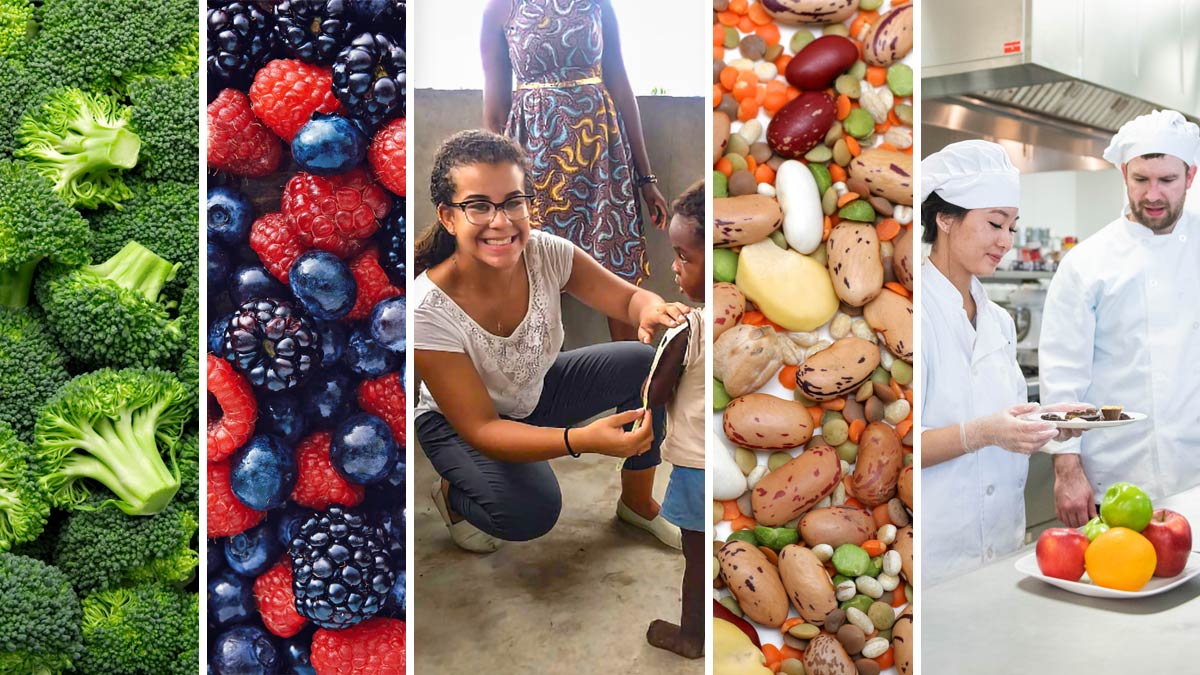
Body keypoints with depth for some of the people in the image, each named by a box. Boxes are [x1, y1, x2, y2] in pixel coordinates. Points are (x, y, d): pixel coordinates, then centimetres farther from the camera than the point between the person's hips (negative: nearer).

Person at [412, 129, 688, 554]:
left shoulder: (546, 253, -24)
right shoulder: (428, 310, -34)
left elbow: (628, 298, -11)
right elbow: (479, 429, -32)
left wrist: (653, 310, -38)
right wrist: (583, 440, -48)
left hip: (537, 389, 5)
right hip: (458, 422, -5)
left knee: (649, 364, -15)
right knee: (530, 511, -32)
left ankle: (637, 503, 7)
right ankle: (452, 494, 4)